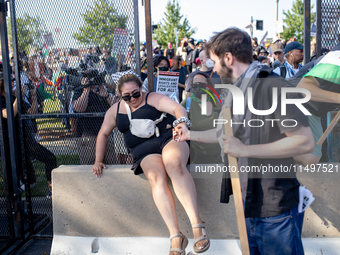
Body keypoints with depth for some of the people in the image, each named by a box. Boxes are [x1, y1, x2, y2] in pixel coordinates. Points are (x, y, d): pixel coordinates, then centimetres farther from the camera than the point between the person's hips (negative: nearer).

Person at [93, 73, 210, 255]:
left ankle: (197, 225, -40)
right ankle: (176, 236, -36)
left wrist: (182, 123, -32)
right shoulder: (115, 110, 19)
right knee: (155, 177, -32)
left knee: (175, 165, -38)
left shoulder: (152, 99, 6)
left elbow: (177, 108, -9)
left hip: (169, 137, -2)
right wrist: (98, 161, 17)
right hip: (145, 150, 3)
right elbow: (103, 134, 26)